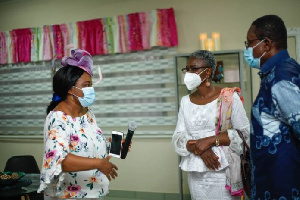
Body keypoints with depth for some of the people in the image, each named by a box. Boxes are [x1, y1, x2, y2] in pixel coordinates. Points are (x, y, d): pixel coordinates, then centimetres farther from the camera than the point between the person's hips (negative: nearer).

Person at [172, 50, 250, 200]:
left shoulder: (229, 97, -6)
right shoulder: (186, 101, 6)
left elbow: (245, 133, -9)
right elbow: (178, 137, 1)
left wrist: (210, 140, -18)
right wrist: (198, 148, -18)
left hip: (224, 172, -3)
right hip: (196, 174, 4)